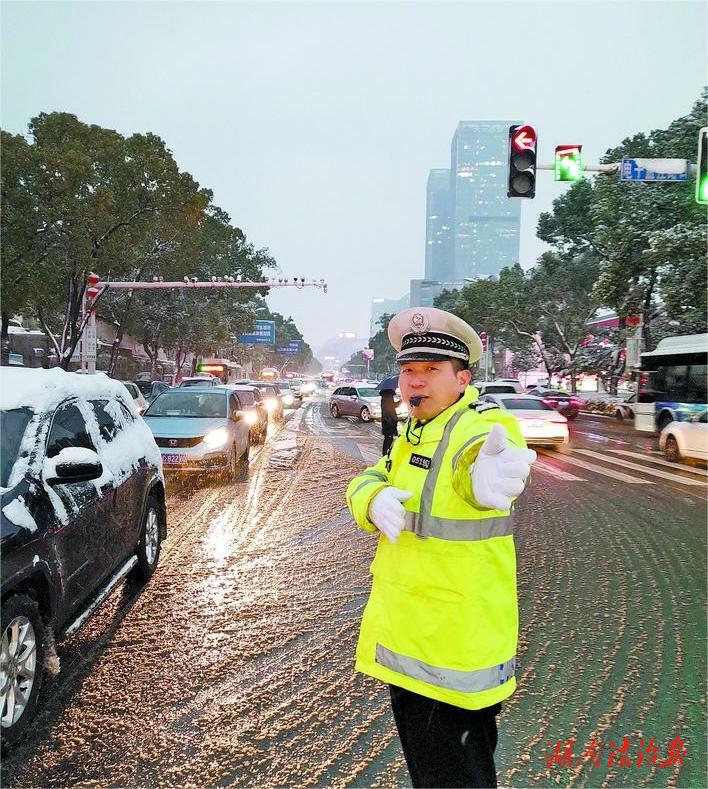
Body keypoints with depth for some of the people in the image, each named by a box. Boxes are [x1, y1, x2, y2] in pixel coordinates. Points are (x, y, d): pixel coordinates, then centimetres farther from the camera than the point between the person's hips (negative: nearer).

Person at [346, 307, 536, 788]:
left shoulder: (482, 424, -20)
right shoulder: (414, 434, 9)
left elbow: (480, 446, -43)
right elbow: (365, 481, 5)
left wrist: (486, 474, -67)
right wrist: (376, 500, -19)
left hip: (452, 647, -8)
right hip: (405, 638, 9)